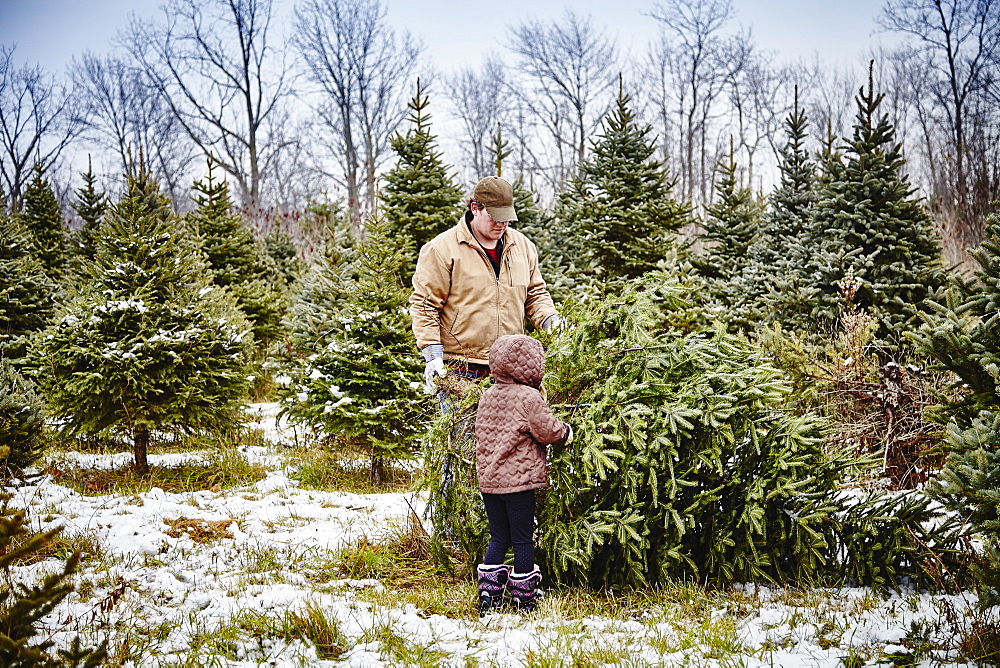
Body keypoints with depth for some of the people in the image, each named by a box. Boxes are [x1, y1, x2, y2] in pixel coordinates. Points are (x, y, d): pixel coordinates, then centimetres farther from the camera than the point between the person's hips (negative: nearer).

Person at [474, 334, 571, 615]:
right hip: (519, 480, -6)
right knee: (523, 540, 3)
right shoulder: (528, 398, -13)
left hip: (489, 480, 6)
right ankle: (524, 597, 10)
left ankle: (488, 591, 8)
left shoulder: (487, 397, 10)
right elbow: (547, 431, -10)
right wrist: (566, 431, 7)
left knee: (498, 538, 14)